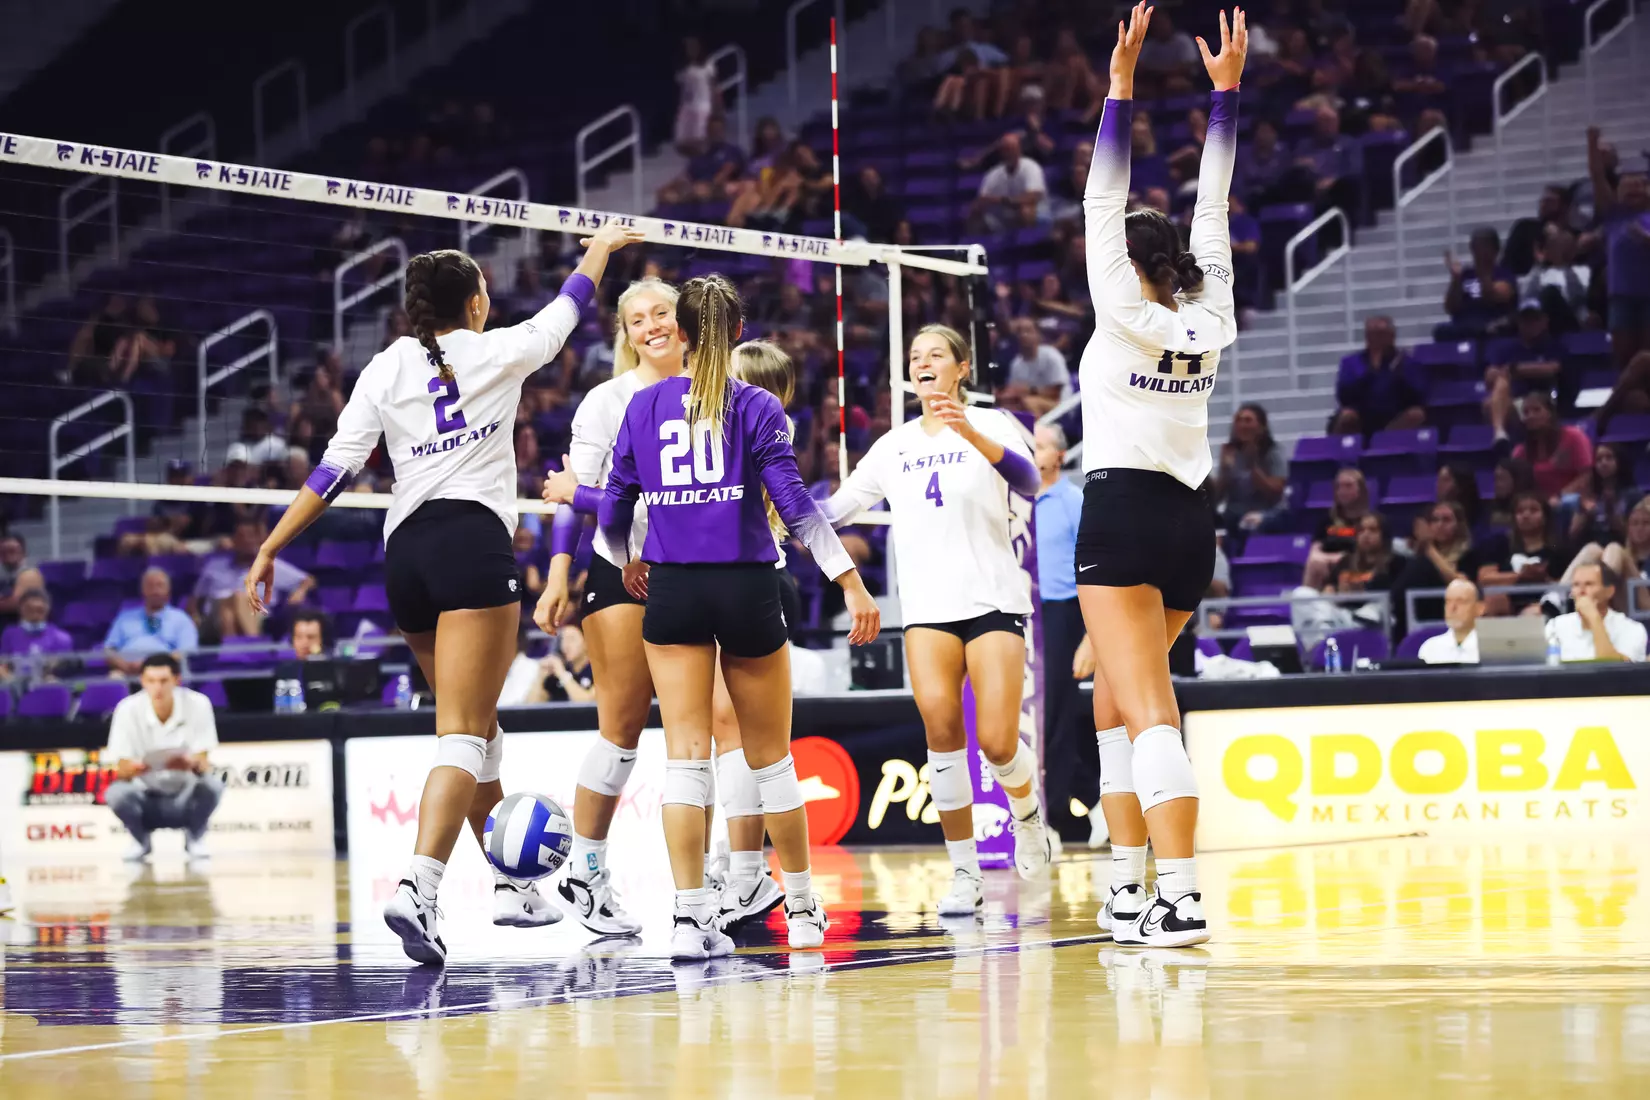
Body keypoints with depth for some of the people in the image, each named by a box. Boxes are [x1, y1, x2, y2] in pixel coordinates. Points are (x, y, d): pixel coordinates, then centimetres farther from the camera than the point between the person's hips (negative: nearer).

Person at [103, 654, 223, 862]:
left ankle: (195, 838, -1)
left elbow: (203, 764, -16)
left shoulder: (197, 704, -13)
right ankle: (140, 840, 2)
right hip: (145, 796, 0)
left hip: (185, 797, 0)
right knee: (116, 793, -31)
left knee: (211, 784, -32)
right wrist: (131, 768, -39)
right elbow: (122, 768, -14)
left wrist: (193, 763, -41)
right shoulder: (128, 709, -13)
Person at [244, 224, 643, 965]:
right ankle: (417, 889, -30)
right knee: (463, 736, -12)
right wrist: (599, 249, 42)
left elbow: (335, 468, 2)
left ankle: (510, 884, 29)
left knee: (477, 728, 20)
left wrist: (270, 549, 6)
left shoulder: (385, 369, 9)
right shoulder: (495, 352, 4)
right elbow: (565, 309, 23)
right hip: (474, 542, -5)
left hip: (405, 554, 5)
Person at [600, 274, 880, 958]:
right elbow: (794, 504, -12)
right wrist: (851, 581, -13)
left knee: (685, 754, -3)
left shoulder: (645, 406, 4)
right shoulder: (756, 407, -2)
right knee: (770, 755, 12)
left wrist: (628, 565, 29)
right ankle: (802, 908, 23)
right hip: (746, 587, -1)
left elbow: (613, 510, 9)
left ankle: (691, 916, -14)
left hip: (672, 592, 1)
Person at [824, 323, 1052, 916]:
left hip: (993, 599, -3)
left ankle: (1026, 808, 24)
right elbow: (833, 509, 18)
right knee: (941, 727, -18)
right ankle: (965, 874, -10)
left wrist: (971, 433, -32)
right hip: (927, 606, 3)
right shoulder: (894, 445, 15)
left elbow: (1028, 481, -17)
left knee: (996, 740, -12)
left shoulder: (989, 423, 2)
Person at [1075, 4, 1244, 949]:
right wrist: (1226, 90, 15)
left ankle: (1181, 898, -25)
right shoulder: (1209, 321, 6)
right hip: (1191, 517, 6)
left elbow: (1103, 203, -7)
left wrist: (1122, 84, -6)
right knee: (1117, 702, 18)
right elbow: (1213, 209, 12)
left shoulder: (1125, 314, -6)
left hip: (1123, 515, -6)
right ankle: (1128, 889, 16)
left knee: (1148, 713, -14)